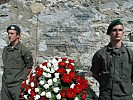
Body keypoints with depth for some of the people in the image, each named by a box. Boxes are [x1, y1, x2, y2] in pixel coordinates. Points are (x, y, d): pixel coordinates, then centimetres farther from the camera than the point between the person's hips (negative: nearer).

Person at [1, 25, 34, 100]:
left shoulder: (23, 50, -8)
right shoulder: (5, 49, 11)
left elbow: (29, 67, -1)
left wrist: (22, 78, 2)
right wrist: (5, 77, 14)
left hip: (17, 85, -6)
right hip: (5, 84, 6)